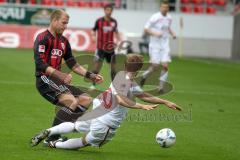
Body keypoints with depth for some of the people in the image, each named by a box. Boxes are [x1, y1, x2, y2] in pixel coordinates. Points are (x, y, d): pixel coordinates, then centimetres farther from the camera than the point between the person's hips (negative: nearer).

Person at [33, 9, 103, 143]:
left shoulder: (64, 41, 18)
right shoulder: (43, 38, -8)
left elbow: (73, 64, 24)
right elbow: (40, 63, -19)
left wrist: (90, 75, 13)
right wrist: (61, 75, -28)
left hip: (58, 81, 9)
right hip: (44, 80, -9)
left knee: (86, 99, -1)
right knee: (72, 101, -27)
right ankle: (52, 137, -19)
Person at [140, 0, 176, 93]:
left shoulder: (169, 18, 6)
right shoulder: (155, 18, -11)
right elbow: (146, 29, -9)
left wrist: (172, 33, 7)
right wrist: (155, 33, -24)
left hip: (165, 45, 4)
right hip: (155, 45, -4)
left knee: (165, 66, -9)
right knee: (155, 66, -6)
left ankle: (161, 86, 0)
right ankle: (144, 76, 24)